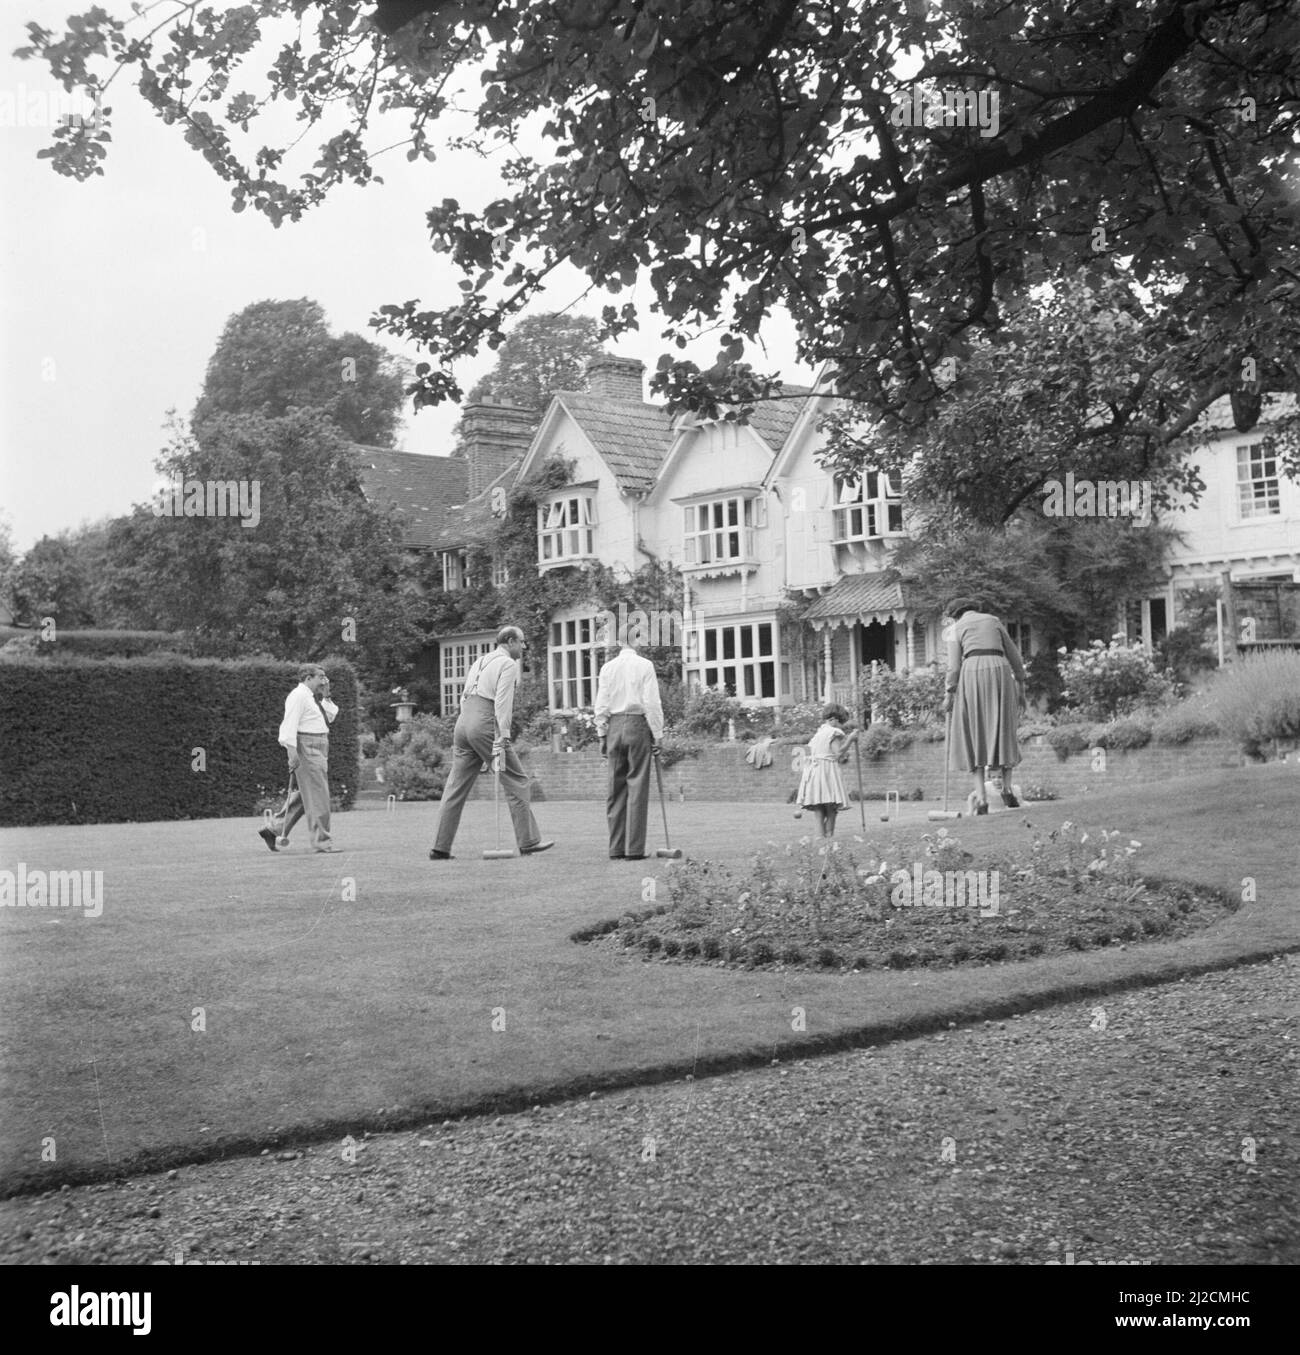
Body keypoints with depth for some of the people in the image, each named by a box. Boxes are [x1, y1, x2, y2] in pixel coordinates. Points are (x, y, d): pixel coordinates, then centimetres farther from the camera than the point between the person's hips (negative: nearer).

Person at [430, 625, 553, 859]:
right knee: (516, 780, 0)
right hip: (485, 724, -8)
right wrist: (502, 740, -16)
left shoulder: (479, 661, 24)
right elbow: (503, 703, -12)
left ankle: (440, 848, 4)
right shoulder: (508, 664, -1)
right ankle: (528, 842, -1)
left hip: (463, 721, 8)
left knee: (456, 786, 6)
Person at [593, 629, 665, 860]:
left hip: (614, 727, 4)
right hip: (638, 724, -3)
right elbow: (652, 704, -5)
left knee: (615, 789, 7)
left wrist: (602, 735, 14)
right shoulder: (644, 666, -2)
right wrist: (657, 735, 0)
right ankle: (634, 849, -5)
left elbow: (601, 705, 8)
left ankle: (616, 849, 7)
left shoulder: (607, 667, 7)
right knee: (637, 787, -2)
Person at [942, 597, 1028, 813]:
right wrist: (1021, 688, 22)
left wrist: (948, 694, 3)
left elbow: (954, 665, 1)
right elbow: (1014, 656, 18)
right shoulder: (994, 620, 21)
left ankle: (981, 797, -6)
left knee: (974, 736, 3)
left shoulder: (957, 628, 12)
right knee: (1002, 732, 13)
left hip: (972, 674, -2)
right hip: (1000, 671, 2)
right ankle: (1007, 788, -1)